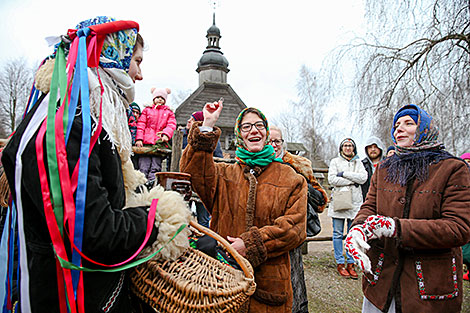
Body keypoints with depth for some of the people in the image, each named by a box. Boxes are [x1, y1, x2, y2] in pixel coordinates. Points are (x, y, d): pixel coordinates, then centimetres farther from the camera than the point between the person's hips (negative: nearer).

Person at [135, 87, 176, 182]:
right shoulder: (147, 110, 17)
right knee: (143, 167, -7)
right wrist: (139, 138, -2)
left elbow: (172, 125, 6)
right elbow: (140, 124, 10)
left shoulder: (169, 112, 20)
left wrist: (166, 134, -15)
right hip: (146, 142, 0)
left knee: (156, 167, -4)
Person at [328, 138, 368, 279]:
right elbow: (332, 179, -7)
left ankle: (351, 263, 14)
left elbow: (363, 178, -4)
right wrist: (352, 181, -8)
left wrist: (344, 174, -9)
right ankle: (340, 263, 10)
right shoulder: (335, 161, 7)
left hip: (355, 202, 2)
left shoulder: (358, 162, 13)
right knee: (338, 234, 1)